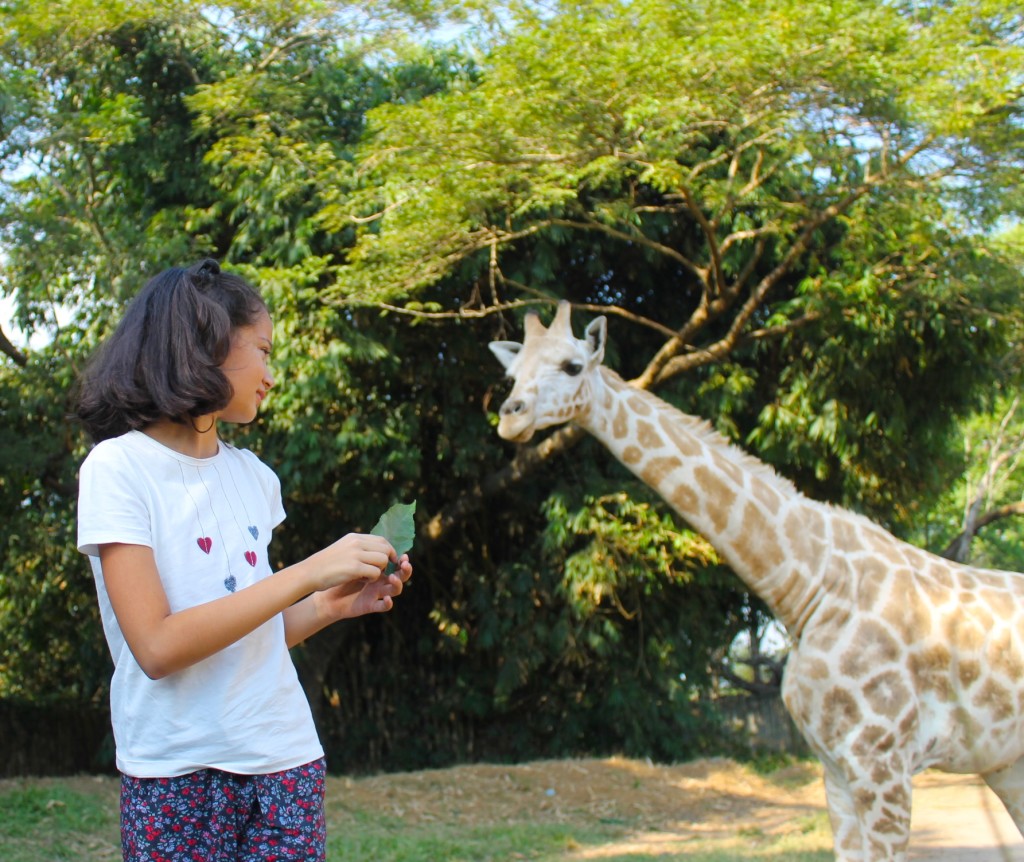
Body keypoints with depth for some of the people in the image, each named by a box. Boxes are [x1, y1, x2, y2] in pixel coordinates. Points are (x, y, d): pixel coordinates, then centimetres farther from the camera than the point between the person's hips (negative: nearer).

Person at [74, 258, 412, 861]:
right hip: (178, 772, -5)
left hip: (285, 759, 5)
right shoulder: (119, 467, -8)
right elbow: (157, 647, -18)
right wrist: (309, 573, -19)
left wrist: (335, 604, -1)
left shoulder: (253, 475, 10)